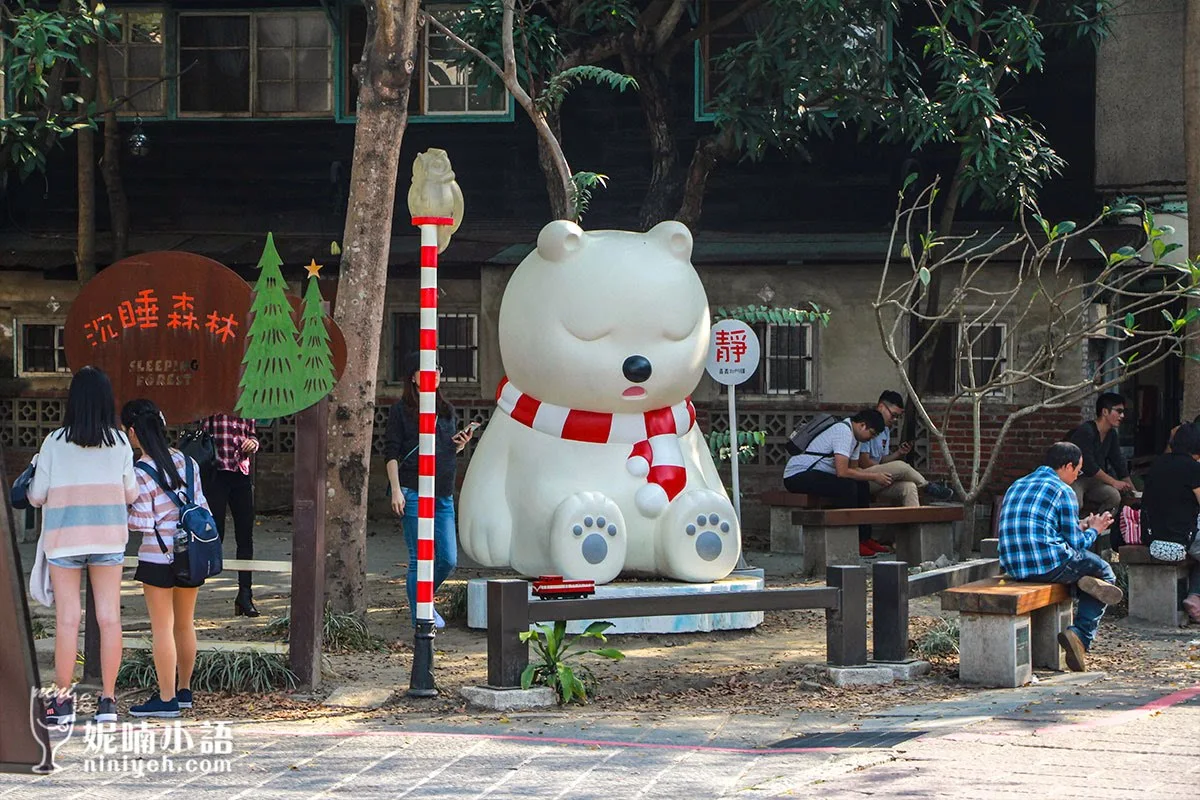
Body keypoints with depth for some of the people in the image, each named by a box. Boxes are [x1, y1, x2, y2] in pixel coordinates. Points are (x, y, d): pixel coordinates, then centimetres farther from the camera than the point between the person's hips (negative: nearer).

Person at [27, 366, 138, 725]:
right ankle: (107, 699, 7)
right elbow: (131, 494, 5)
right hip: (108, 538, 1)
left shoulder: (55, 443, -6)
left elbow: (36, 496, -2)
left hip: (64, 538, -1)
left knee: (67, 618, 2)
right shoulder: (120, 443, -1)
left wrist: (31, 482, 19)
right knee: (109, 617, 5)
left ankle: (63, 699, 3)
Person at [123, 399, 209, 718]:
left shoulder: (140, 473, -14)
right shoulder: (186, 462, 5)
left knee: (162, 626, 0)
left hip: (159, 556, -6)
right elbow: (201, 506, 8)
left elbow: (142, 522, -14)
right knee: (185, 624, 16)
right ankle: (184, 690, 26)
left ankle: (166, 698, 3)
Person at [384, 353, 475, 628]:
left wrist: (459, 445, 2)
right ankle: (420, 617, 7)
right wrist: (396, 490, -12)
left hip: (443, 495, 6)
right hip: (413, 493, -6)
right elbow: (391, 453, -4)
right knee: (420, 560, -4)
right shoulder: (401, 410, -2)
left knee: (448, 560, 4)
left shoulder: (446, 410, 15)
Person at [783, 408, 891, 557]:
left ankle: (864, 538, 6)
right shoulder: (843, 432, -21)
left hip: (815, 474, 11)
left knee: (862, 486, 4)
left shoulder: (854, 435, 11)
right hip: (797, 475, -11)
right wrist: (873, 476, -18)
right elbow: (842, 472, -28)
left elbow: (854, 468, 17)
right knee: (846, 486, -27)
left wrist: (877, 475, 0)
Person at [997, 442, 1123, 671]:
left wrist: (1080, 525, 34)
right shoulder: (1062, 491, -4)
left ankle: (1086, 583, 1)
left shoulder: (1016, 486, 19)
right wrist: (1094, 530, 19)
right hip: (1048, 565, -7)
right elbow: (1076, 543, -2)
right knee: (1104, 572, 17)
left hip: (1013, 567, 7)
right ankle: (1081, 636, 2)